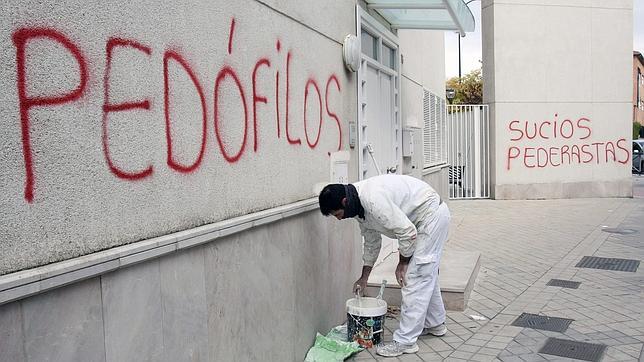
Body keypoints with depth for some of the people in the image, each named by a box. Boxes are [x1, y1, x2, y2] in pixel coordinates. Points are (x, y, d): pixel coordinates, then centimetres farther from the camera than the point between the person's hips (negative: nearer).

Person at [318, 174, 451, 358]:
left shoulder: (373, 199, -31)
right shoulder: (359, 205, 1)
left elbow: (407, 232, -27)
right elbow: (372, 241, 15)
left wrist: (402, 263, -11)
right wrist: (364, 277, 20)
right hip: (430, 216, 10)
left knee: (414, 278, -8)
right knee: (426, 274, 21)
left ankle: (405, 341, -1)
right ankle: (435, 324, 38)